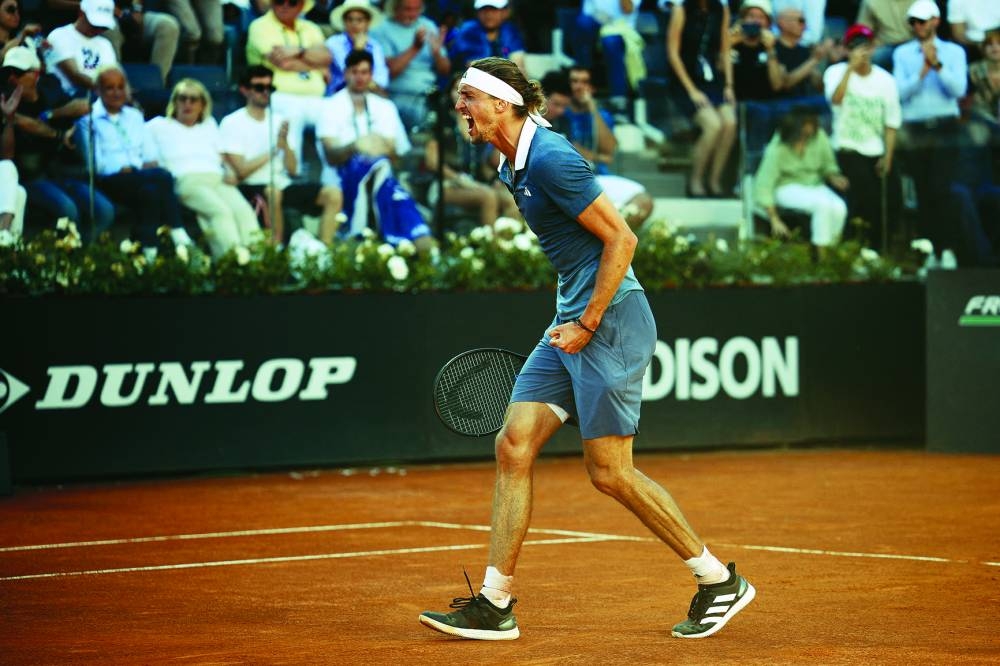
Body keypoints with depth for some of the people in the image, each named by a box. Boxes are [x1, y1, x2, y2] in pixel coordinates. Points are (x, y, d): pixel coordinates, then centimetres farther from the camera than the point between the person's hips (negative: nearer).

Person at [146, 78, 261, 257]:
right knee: (221, 211, -36)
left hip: (218, 180, 4)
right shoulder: (160, 126, 25)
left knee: (244, 211, -31)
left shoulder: (209, 125, 34)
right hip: (187, 181, -4)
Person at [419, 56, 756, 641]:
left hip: (611, 320, -10)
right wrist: (571, 323, 19)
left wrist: (588, 324, -17)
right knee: (514, 447, 3)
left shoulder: (550, 158, -17)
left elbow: (621, 238, -18)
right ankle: (495, 605, 5)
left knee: (610, 472, -4)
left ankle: (721, 581, 10)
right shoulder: (513, 165, 12)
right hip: (572, 320, 10)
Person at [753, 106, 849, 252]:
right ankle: (820, 255, -26)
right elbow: (763, 185, -17)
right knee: (823, 203, -34)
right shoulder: (777, 149, -19)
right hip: (787, 187, -4)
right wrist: (775, 220, -22)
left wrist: (833, 177, -14)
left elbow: (828, 165, 10)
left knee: (839, 208, -29)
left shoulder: (819, 137, -7)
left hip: (815, 185, 4)